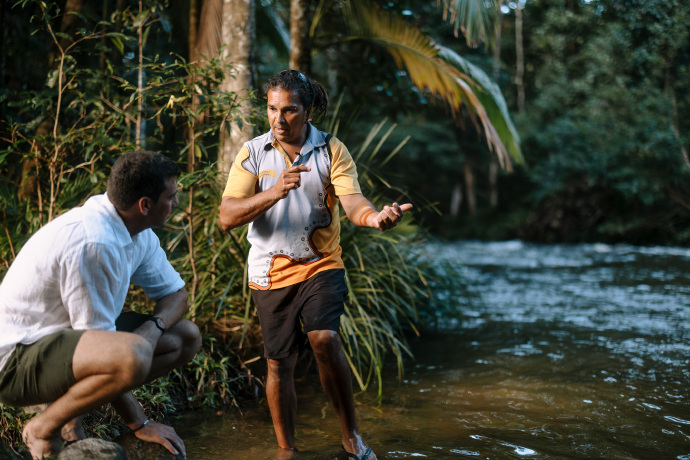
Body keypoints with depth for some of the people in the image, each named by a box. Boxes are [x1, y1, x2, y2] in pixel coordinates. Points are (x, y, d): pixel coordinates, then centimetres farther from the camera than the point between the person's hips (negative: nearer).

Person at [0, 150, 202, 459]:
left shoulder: (136, 229, 0)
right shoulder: (94, 243, -28)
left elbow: (175, 293, 11)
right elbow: (102, 350, -25)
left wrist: (153, 327, -12)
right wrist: (138, 424, -17)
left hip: (69, 338, 10)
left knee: (186, 338, 6)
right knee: (132, 356, -37)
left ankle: (71, 408, 5)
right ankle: (44, 428, -10)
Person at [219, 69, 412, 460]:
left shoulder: (332, 150, -3)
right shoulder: (252, 153, -3)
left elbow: (351, 200, -18)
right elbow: (228, 217, -12)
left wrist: (374, 217, -42)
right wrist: (275, 191, -28)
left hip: (321, 264, -1)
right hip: (271, 271, 1)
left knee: (325, 339, -23)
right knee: (280, 362, 6)